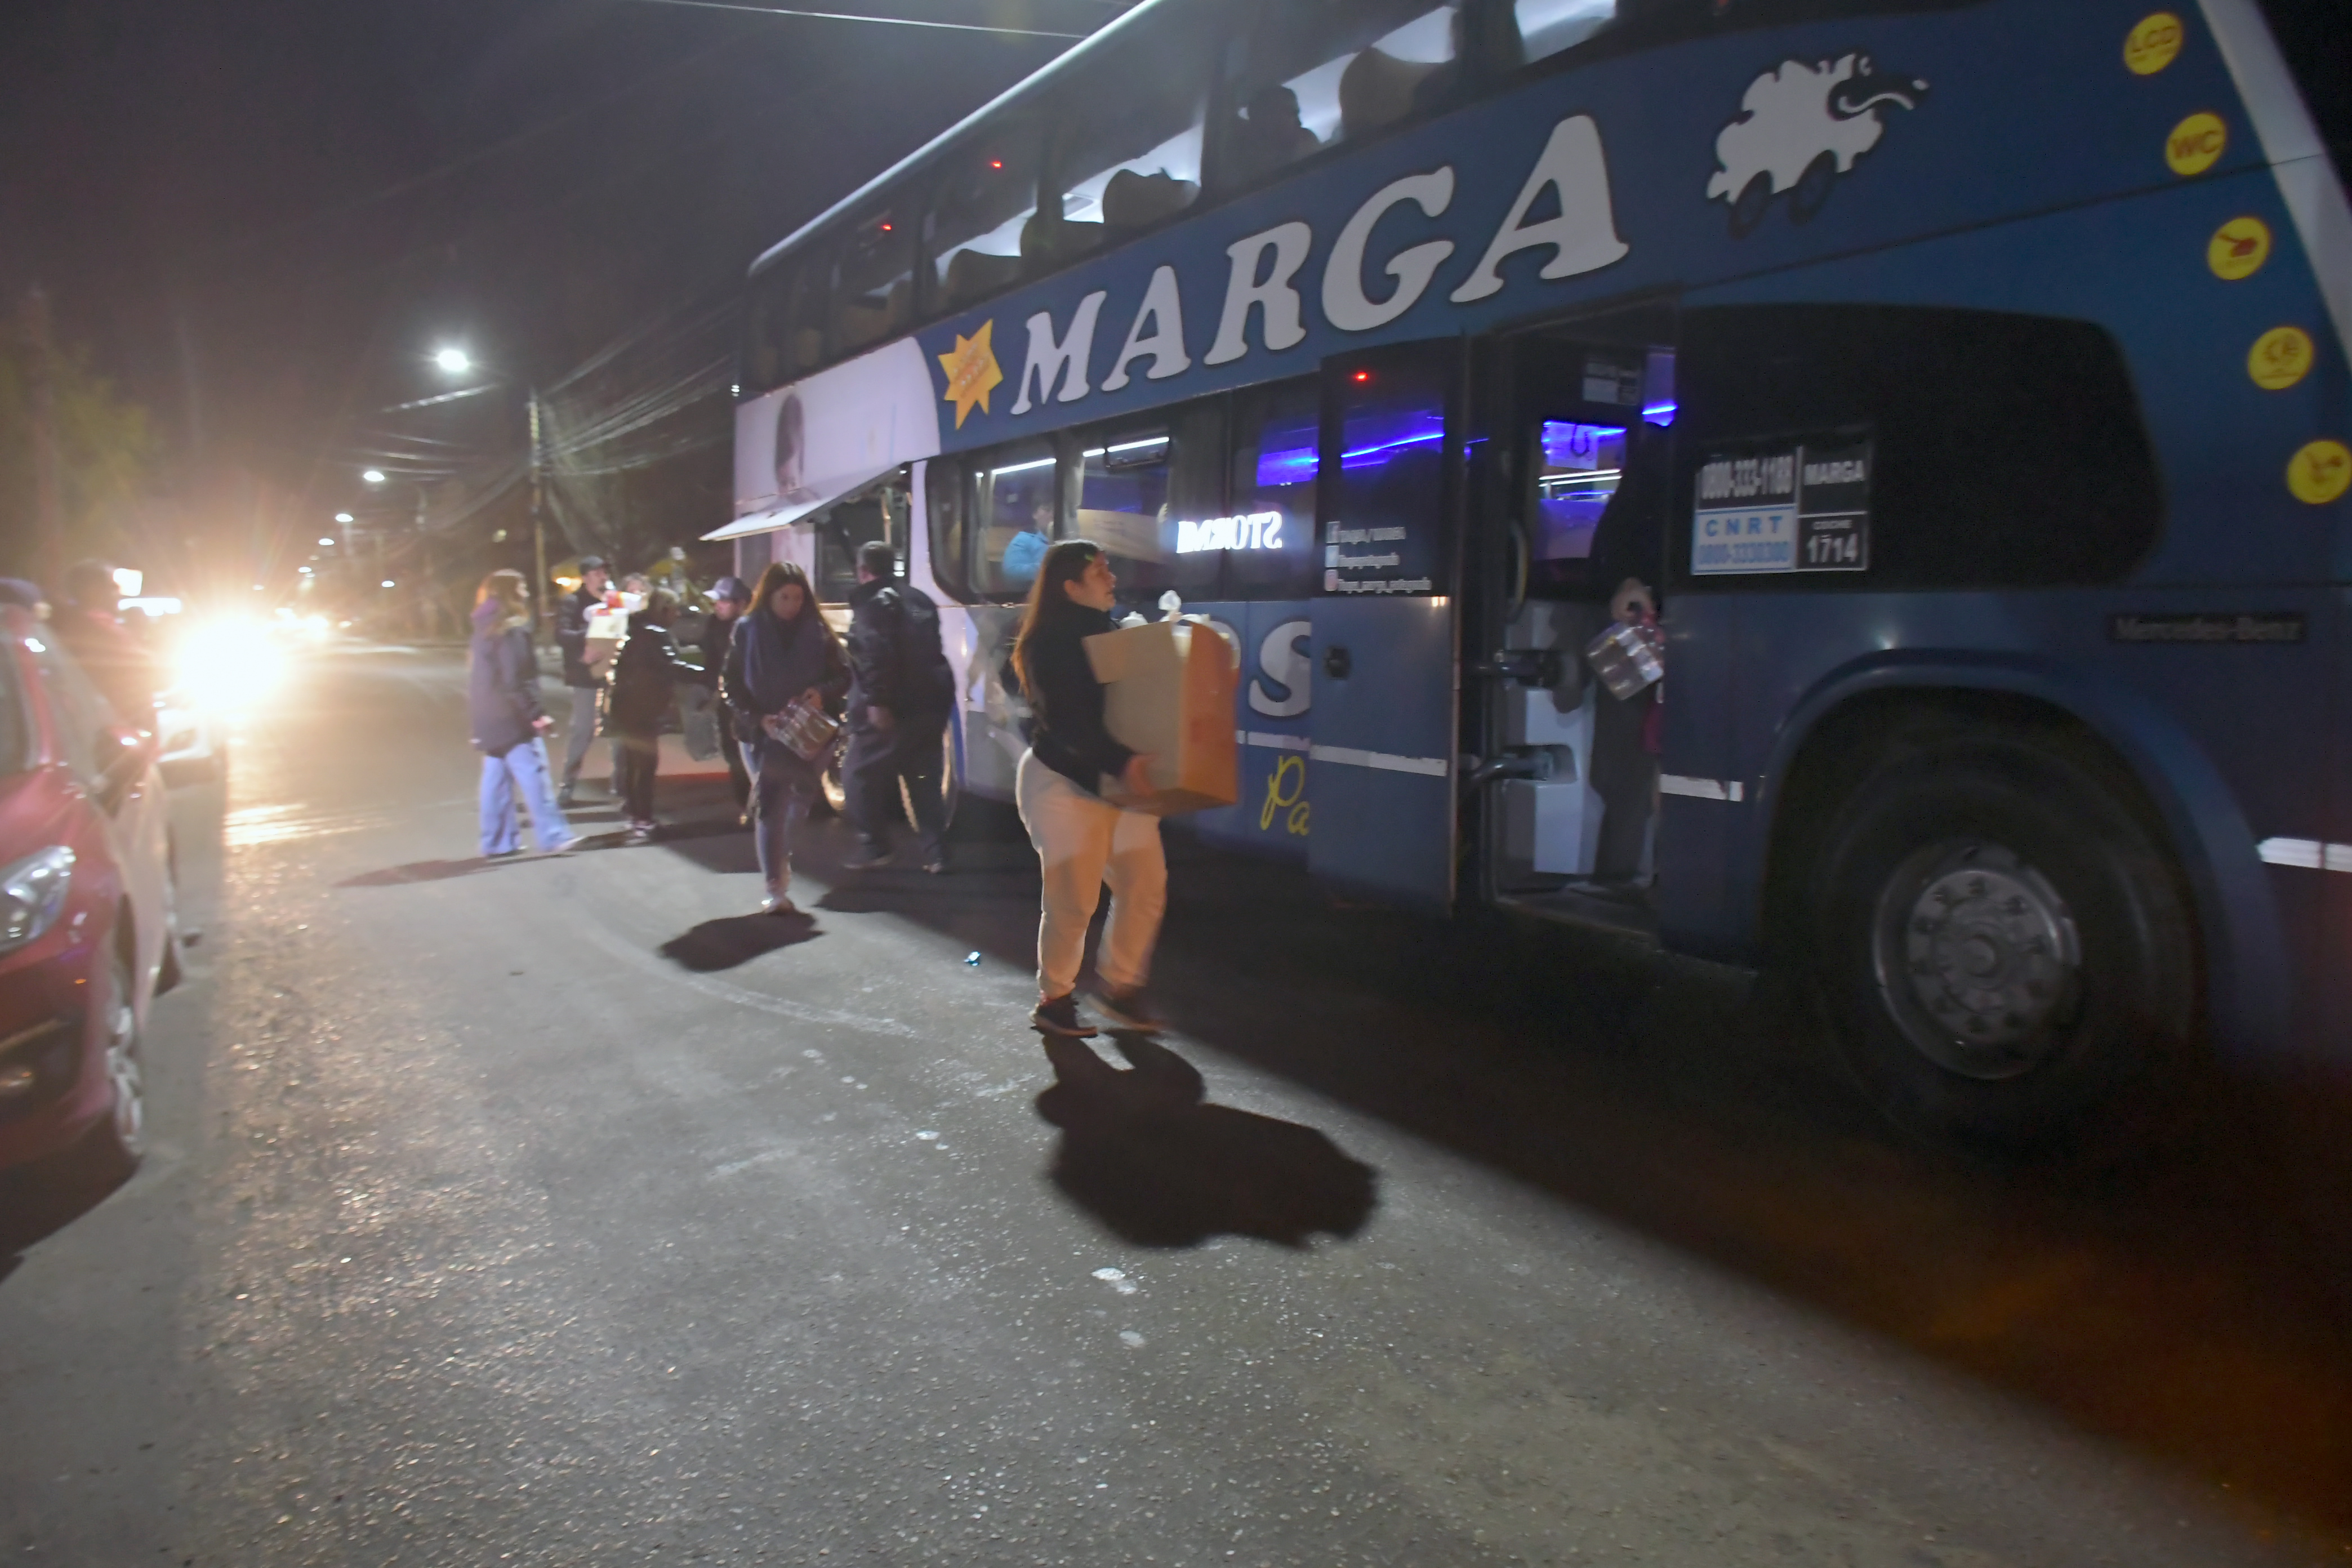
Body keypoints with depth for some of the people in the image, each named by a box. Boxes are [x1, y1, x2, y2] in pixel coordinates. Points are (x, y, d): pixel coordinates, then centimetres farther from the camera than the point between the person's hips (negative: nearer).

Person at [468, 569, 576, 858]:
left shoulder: (485, 629, 14)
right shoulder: (511, 630, -15)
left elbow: (482, 678, 19)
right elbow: (515, 681, -20)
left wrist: (478, 714, 22)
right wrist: (537, 715, -19)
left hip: (489, 717, 10)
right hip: (512, 717, -10)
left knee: (497, 777, 11)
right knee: (533, 776, -8)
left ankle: (497, 841, 15)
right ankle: (553, 837, -9)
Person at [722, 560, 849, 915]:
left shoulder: (816, 631, 1)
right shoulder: (747, 631, -1)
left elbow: (843, 674, 4)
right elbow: (730, 684, -2)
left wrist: (822, 692, -17)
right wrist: (758, 717, -16)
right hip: (762, 733, -2)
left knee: (800, 804, 12)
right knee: (770, 807, -5)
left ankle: (780, 859, 38)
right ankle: (776, 889, -6)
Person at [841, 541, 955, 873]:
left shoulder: (873, 601, -7)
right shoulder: (920, 600, 18)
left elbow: (875, 654, -21)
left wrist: (876, 701, -23)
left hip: (895, 707, -8)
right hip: (931, 702, 8)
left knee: (859, 774, 6)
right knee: (925, 780, 12)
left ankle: (876, 846, 4)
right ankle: (936, 853, 8)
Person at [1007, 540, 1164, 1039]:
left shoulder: (1111, 634, 12)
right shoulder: (1047, 644, -13)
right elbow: (1067, 722, -24)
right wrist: (1120, 761, -36)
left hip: (1121, 782, 7)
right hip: (1063, 782, -7)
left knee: (1146, 886, 3)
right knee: (1073, 901, -2)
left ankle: (1120, 986, 20)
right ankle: (1054, 999, 17)